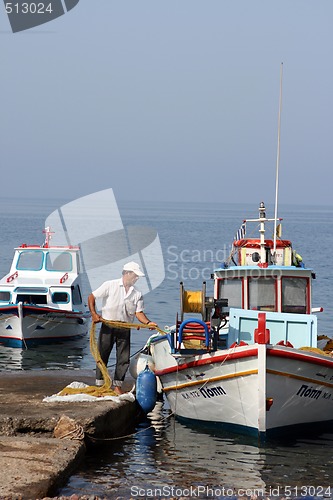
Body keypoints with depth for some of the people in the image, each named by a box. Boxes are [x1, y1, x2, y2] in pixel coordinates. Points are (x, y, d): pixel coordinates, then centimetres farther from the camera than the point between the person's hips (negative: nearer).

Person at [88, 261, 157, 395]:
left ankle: (117, 386, 11)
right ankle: (100, 385, 11)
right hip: (108, 327, -3)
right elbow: (91, 297, -1)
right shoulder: (110, 285, -2)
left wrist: (148, 322, -18)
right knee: (102, 355, 2)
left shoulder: (137, 294, 8)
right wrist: (94, 314, -13)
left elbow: (139, 312, 1)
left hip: (125, 329, 3)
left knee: (124, 359, 2)